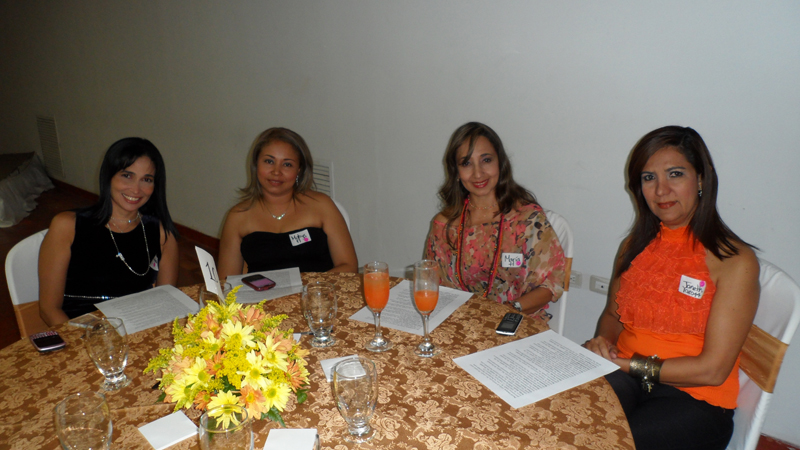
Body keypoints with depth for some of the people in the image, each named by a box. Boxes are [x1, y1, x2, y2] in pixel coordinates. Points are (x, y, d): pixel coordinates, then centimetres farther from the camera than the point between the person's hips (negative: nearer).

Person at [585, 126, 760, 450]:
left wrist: (629, 364, -12)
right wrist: (603, 342, -4)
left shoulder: (735, 261, -8)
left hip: (695, 399, -3)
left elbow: (713, 369, -11)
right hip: (624, 378, 4)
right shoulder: (635, 245, 8)